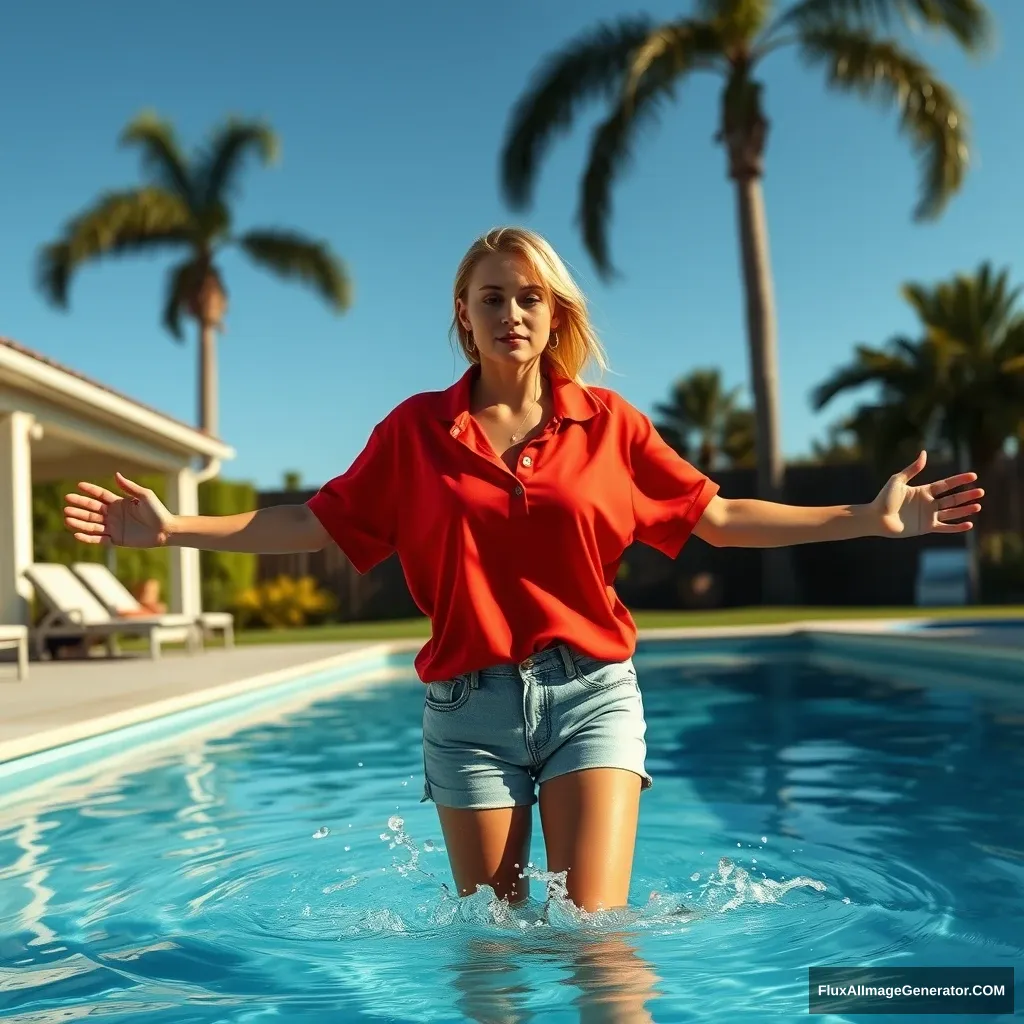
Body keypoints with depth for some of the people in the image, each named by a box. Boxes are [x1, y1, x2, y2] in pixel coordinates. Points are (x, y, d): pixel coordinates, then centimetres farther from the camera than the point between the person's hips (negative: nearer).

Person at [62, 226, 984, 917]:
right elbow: (316, 523, 6)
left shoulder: (607, 421, 3)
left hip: (590, 692, -1)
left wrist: (868, 517, -1)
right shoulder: (417, 429, 4)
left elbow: (717, 516, 4)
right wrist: (171, 527, -1)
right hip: (469, 705, 1)